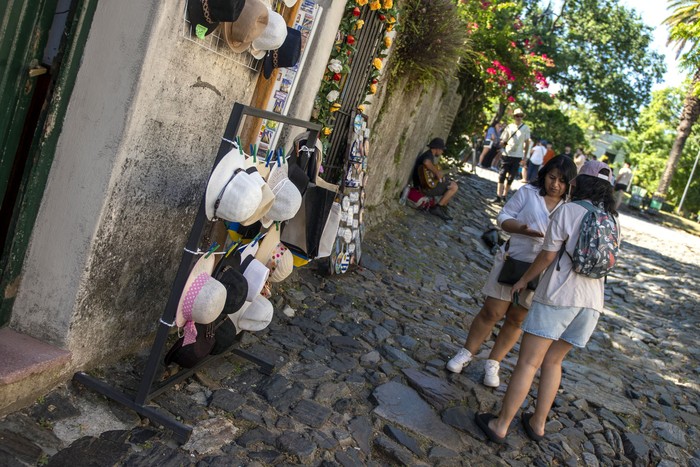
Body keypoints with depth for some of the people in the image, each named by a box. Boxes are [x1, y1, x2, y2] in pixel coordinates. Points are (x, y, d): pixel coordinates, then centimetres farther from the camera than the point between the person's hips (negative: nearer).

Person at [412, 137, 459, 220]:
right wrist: (437, 172, -28)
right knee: (454, 187, -11)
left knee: (453, 184, 18)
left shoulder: (429, 155, 19)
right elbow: (426, 162, -39)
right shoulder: (429, 155, -14)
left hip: (426, 184, 11)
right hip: (426, 186, -11)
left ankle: (443, 208, 16)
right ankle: (437, 208, -6)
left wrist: (440, 176, 12)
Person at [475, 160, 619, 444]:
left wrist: (523, 280, 5)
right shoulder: (612, 221, 11)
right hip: (593, 301, 6)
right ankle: (538, 423, 25)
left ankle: (500, 426, 6)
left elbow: (548, 255, -8)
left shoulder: (567, 211, -7)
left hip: (558, 295, -6)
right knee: (553, 361, 19)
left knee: (528, 362, -1)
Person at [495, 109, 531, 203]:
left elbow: (527, 143, 3)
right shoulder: (509, 127, 4)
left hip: (518, 156, 0)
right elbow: (503, 141, 9)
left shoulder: (526, 128, 1)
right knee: (502, 176, -2)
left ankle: (504, 196, 14)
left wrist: (524, 158, 0)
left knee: (510, 178, 5)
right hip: (507, 155, 1)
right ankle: (498, 196, 0)